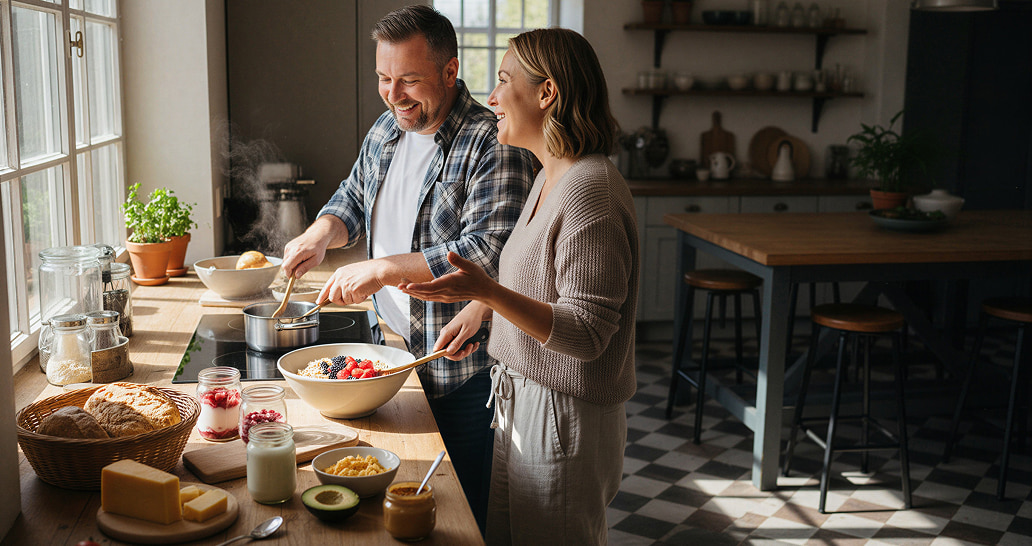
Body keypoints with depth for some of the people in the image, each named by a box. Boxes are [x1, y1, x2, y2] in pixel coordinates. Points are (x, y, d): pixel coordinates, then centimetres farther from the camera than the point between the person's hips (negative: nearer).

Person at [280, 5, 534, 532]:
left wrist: (384, 269, -28)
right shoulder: (386, 130, 7)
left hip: (460, 371, -7)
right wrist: (321, 233, 0)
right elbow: (354, 199, 22)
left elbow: (489, 252, -28)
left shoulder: (491, 145, -19)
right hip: (391, 351, 7)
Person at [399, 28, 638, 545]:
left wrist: (488, 292, -35)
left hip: (563, 418, -10)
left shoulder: (590, 187, -24)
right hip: (524, 400, 10)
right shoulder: (551, 176, 8)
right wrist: (480, 305, 9)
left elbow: (586, 333, -26)